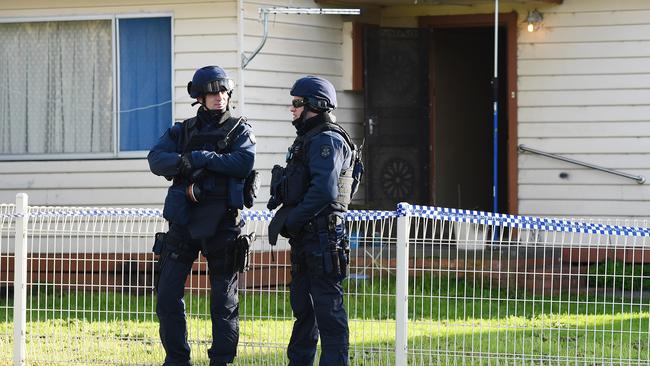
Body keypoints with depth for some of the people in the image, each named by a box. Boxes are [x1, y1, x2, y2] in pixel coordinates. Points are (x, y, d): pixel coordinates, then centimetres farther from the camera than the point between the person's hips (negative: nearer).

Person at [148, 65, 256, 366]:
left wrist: (201, 157, -15)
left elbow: (243, 163, -13)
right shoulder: (182, 131, 13)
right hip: (184, 221, 3)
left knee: (223, 299, 1)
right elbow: (156, 160, -3)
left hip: (221, 221, -3)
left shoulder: (239, 130, 6)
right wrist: (182, 161, -22)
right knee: (167, 294, 0)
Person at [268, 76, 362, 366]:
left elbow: (324, 191, -24)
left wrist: (289, 221, -18)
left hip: (322, 236, -11)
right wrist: (284, 217, 10)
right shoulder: (308, 140, 19)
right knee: (303, 306, 16)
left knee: (328, 308, -9)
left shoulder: (327, 141, -13)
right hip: (305, 238, 11)